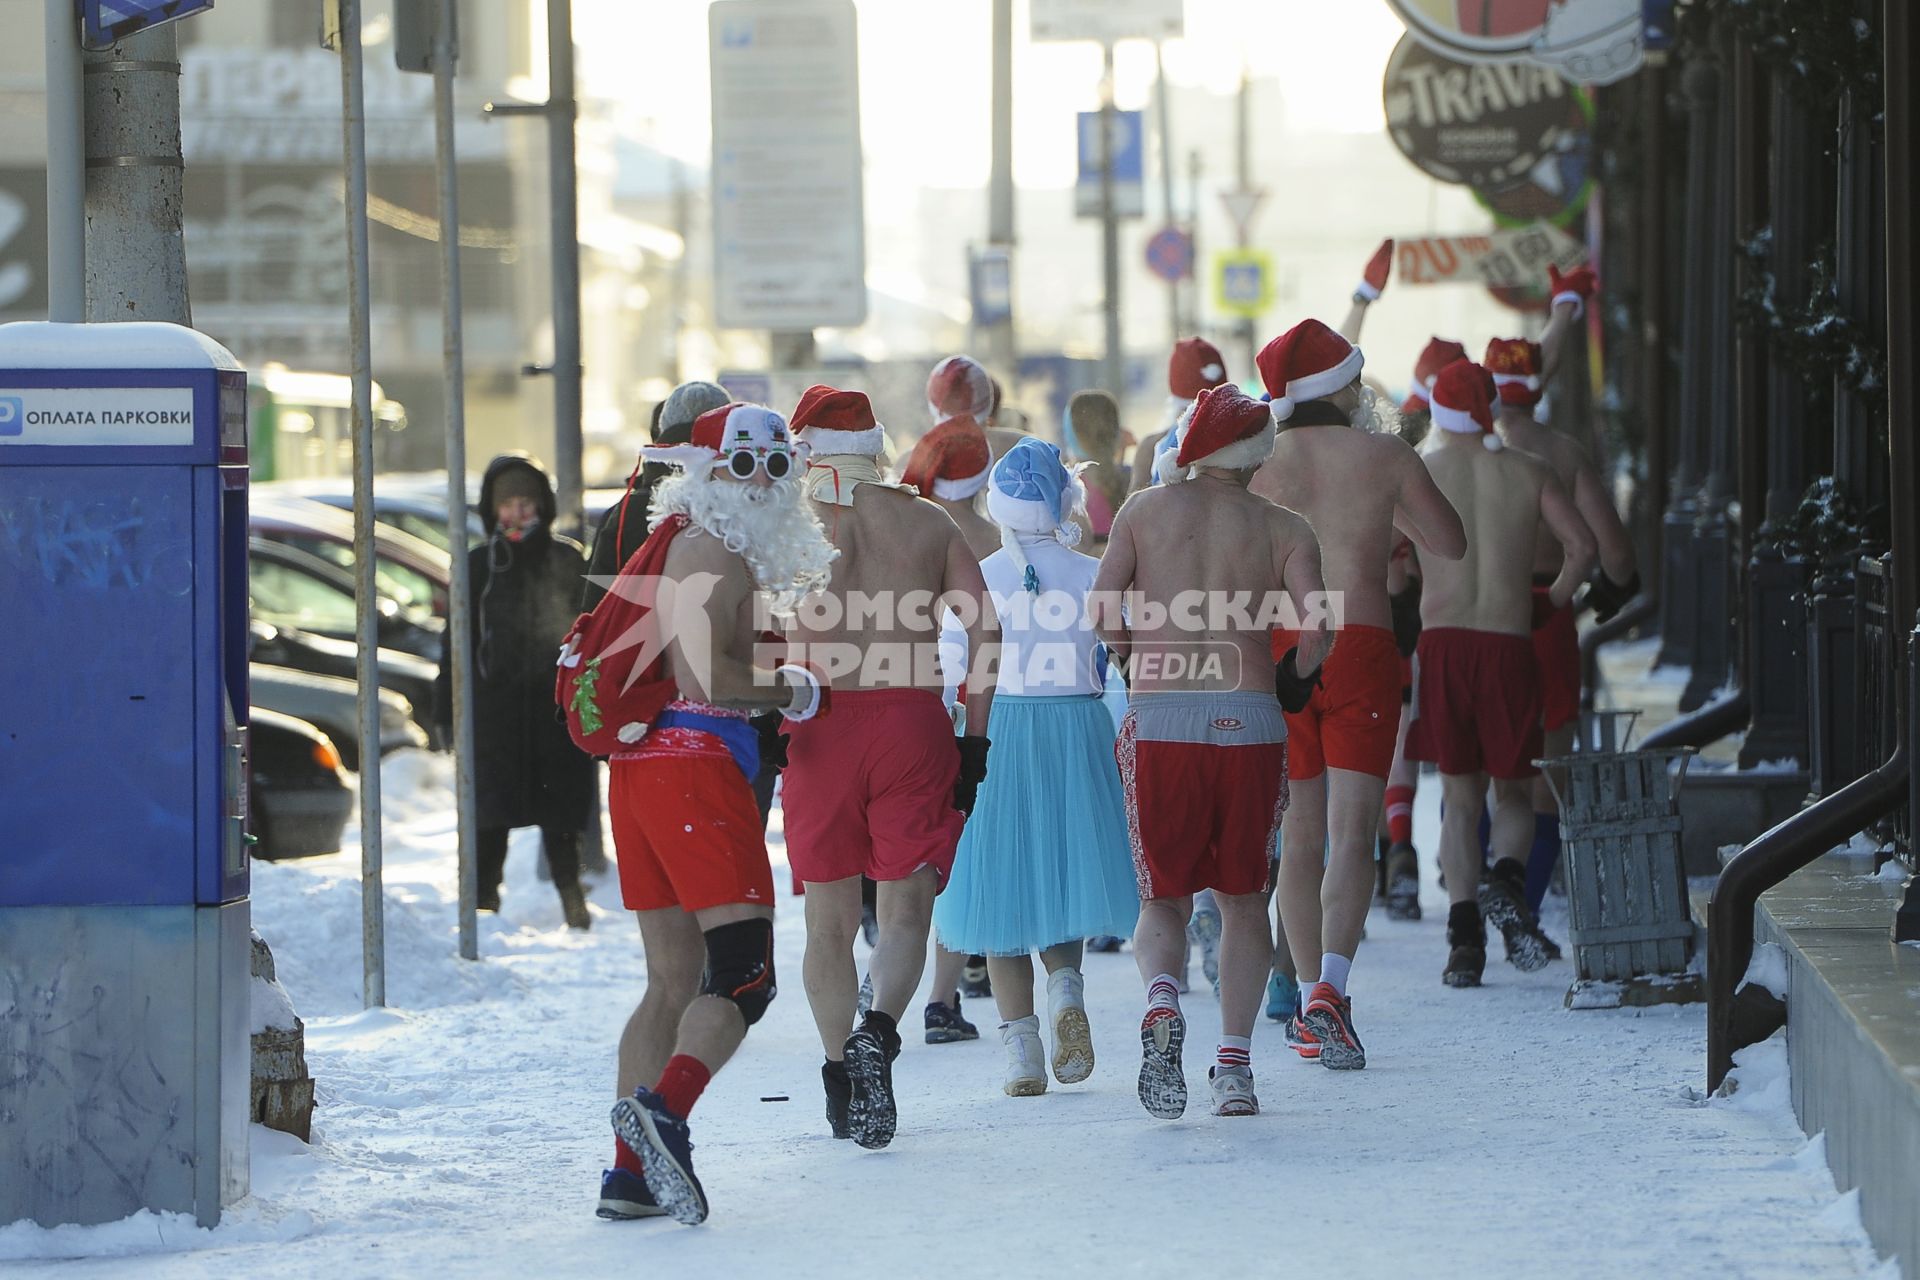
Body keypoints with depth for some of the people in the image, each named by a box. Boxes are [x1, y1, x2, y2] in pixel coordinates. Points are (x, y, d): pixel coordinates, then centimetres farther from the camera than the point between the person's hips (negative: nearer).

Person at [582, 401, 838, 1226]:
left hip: (639, 771, 10)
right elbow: (705, 674, -20)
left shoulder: (676, 544, 22)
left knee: (674, 979, 12)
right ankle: (662, 1111, -35)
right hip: (695, 765, -10)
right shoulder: (711, 553, -9)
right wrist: (793, 690, -4)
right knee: (743, 974, -15)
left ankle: (630, 1171, 9)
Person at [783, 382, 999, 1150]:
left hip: (821, 726, 0)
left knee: (829, 919, 11)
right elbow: (984, 631, 4)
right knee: (907, 908, 1)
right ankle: (879, 1032, -26)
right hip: (912, 717, 0)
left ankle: (841, 1081, 14)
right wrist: (975, 740, 6)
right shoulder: (930, 523, 11)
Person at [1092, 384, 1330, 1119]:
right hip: (1250, 722, 0)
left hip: (1159, 724, 0)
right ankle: (1234, 1063, 3)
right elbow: (1316, 627, -6)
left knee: (1162, 898, 9)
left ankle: (1161, 1001, -23)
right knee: (1243, 898, 13)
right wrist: (1294, 679, 14)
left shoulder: (1144, 511, 8)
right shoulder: (1282, 530, 6)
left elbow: (1100, 612, -1)